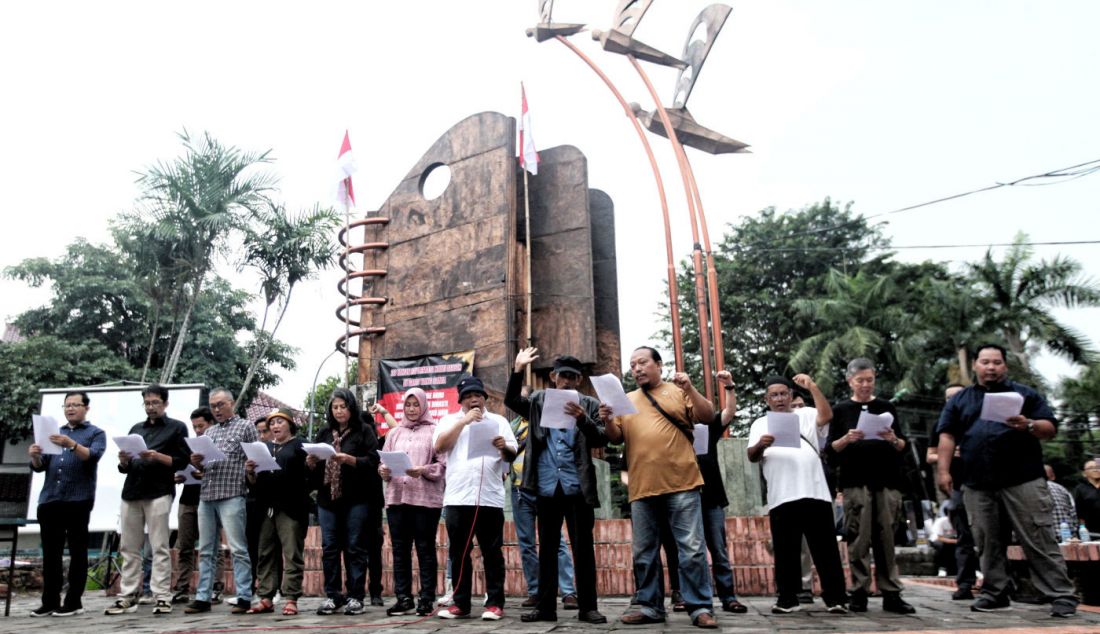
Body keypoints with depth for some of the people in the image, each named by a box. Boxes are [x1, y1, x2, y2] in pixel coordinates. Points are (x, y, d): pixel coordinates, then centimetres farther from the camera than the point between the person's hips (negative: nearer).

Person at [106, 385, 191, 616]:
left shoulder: (177, 428, 8)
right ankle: (127, 597, 10)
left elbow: (182, 460, -2)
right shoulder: (136, 429, 23)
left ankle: (162, 598, -6)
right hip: (131, 492, 5)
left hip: (159, 493, -5)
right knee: (128, 548, 5)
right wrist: (123, 460, -1)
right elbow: (125, 467, 21)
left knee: (159, 547, -6)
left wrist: (158, 456, -16)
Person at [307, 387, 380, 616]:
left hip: (355, 499, -4)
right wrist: (311, 462, -4)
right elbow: (314, 467, 18)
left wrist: (349, 459, -22)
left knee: (355, 548, -1)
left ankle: (355, 597, 6)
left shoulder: (364, 430, 2)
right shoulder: (324, 434, 16)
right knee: (329, 548, 6)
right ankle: (332, 596, 15)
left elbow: (373, 461, -10)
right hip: (327, 499, 4)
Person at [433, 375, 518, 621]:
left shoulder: (498, 421, 12)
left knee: (492, 553, 2)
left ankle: (495, 603, 8)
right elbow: (439, 447, -5)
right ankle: (460, 603, 14)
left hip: (490, 497, -1)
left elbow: (512, 456, 7)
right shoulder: (449, 421, 12)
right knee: (459, 553, 6)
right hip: (457, 497, 1)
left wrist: (504, 447, -16)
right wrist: (464, 421, -11)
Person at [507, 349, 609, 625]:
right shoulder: (538, 400, 11)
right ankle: (546, 606, 15)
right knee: (547, 548, 8)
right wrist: (518, 370, -15)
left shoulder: (590, 404, 6)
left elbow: (602, 440, -4)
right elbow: (511, 400, -2)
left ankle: (588, 606, 10)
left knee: (583, 547, 3)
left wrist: (582, 419, -23)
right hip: (547, 487, 2)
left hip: (578, 487, -1)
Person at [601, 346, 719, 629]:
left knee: (692, 548, -3)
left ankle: (700, 607, 4)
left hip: (681, 483, -4)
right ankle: (649, 605, 19)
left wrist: (690, 388, -13)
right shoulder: (627, 400, 17)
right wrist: (608, 421, -7)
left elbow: (708, 416, 0)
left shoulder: (678, 391, 8)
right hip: (642, 488, 4)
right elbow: (616, 438, 14)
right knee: (644, 551, 9)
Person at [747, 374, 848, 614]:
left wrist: (812, 386, -9)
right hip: (781, 497, 0)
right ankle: (787, 598, 11)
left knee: (825, 547, 3)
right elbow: (752, 457, 2)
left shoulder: (806, 415, 15)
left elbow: (827, 416, -7)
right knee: (785, 550, 4)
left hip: (815, 493, 0)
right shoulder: (760, 424, 14)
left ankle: (835, 597, 10)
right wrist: (760, 445, -20)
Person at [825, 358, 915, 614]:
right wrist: (846, 439, -15)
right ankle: (859, 593, 1)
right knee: (858, 538, -4)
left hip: (887, 480, 2)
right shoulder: (841, 410, 8)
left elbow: (903, 446, 11)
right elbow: (830, 451, 4)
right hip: (855, 481, -1)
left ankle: (891, 594, 6)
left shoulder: (886, 407, 13)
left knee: (887, 538, 2)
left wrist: (893, 439, -11)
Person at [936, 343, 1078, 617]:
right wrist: (944, 471, -2)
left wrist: (1030, 426, -18)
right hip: (977, 485, 2)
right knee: (988, 543, 7)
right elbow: (948, 436, 8)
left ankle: (1062, 595, 2)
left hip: (1024, 481, -2)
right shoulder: (960, 400, 15)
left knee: (1039, 541, -3)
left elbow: (1050, 428, 5)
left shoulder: (1025, 394, 11)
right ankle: (995, 592, 15)